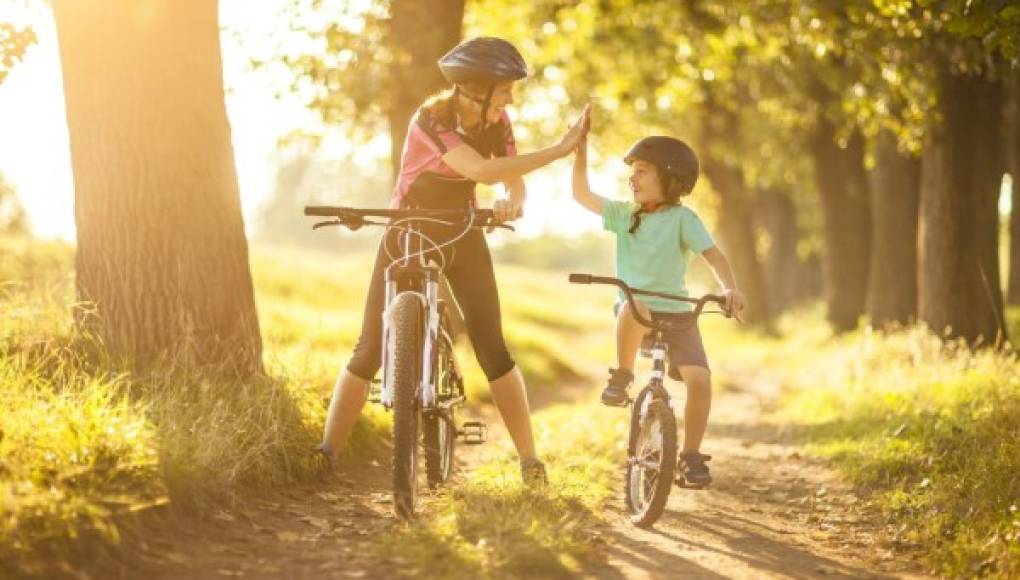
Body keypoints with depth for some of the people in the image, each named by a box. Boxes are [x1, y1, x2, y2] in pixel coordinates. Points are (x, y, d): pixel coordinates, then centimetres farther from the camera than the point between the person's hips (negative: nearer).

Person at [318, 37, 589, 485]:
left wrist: (510, 205, -34)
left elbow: (516, 185, -9)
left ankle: (529, 459, -1)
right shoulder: (432, 119, -26)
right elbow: (483, 171, -39)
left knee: (492, 347, -7)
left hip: (461, 236, 4)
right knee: (370, 349, -6)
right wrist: (559, 150, -39)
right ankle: (326, 453, 1)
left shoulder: (496, 122, -8)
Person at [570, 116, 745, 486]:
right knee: (632, 308, -38)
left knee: (699, 377, -21)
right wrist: (581, 147, -5)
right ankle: (622, 377, -16)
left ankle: (691, 455, -4)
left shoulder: (682, 218, -3)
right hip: (634, 311, 1)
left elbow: (712, 254, -15)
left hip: (675, 313, -1)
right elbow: (582, 194, 4)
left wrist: (730, 289, -33)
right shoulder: (624, 215, 8)